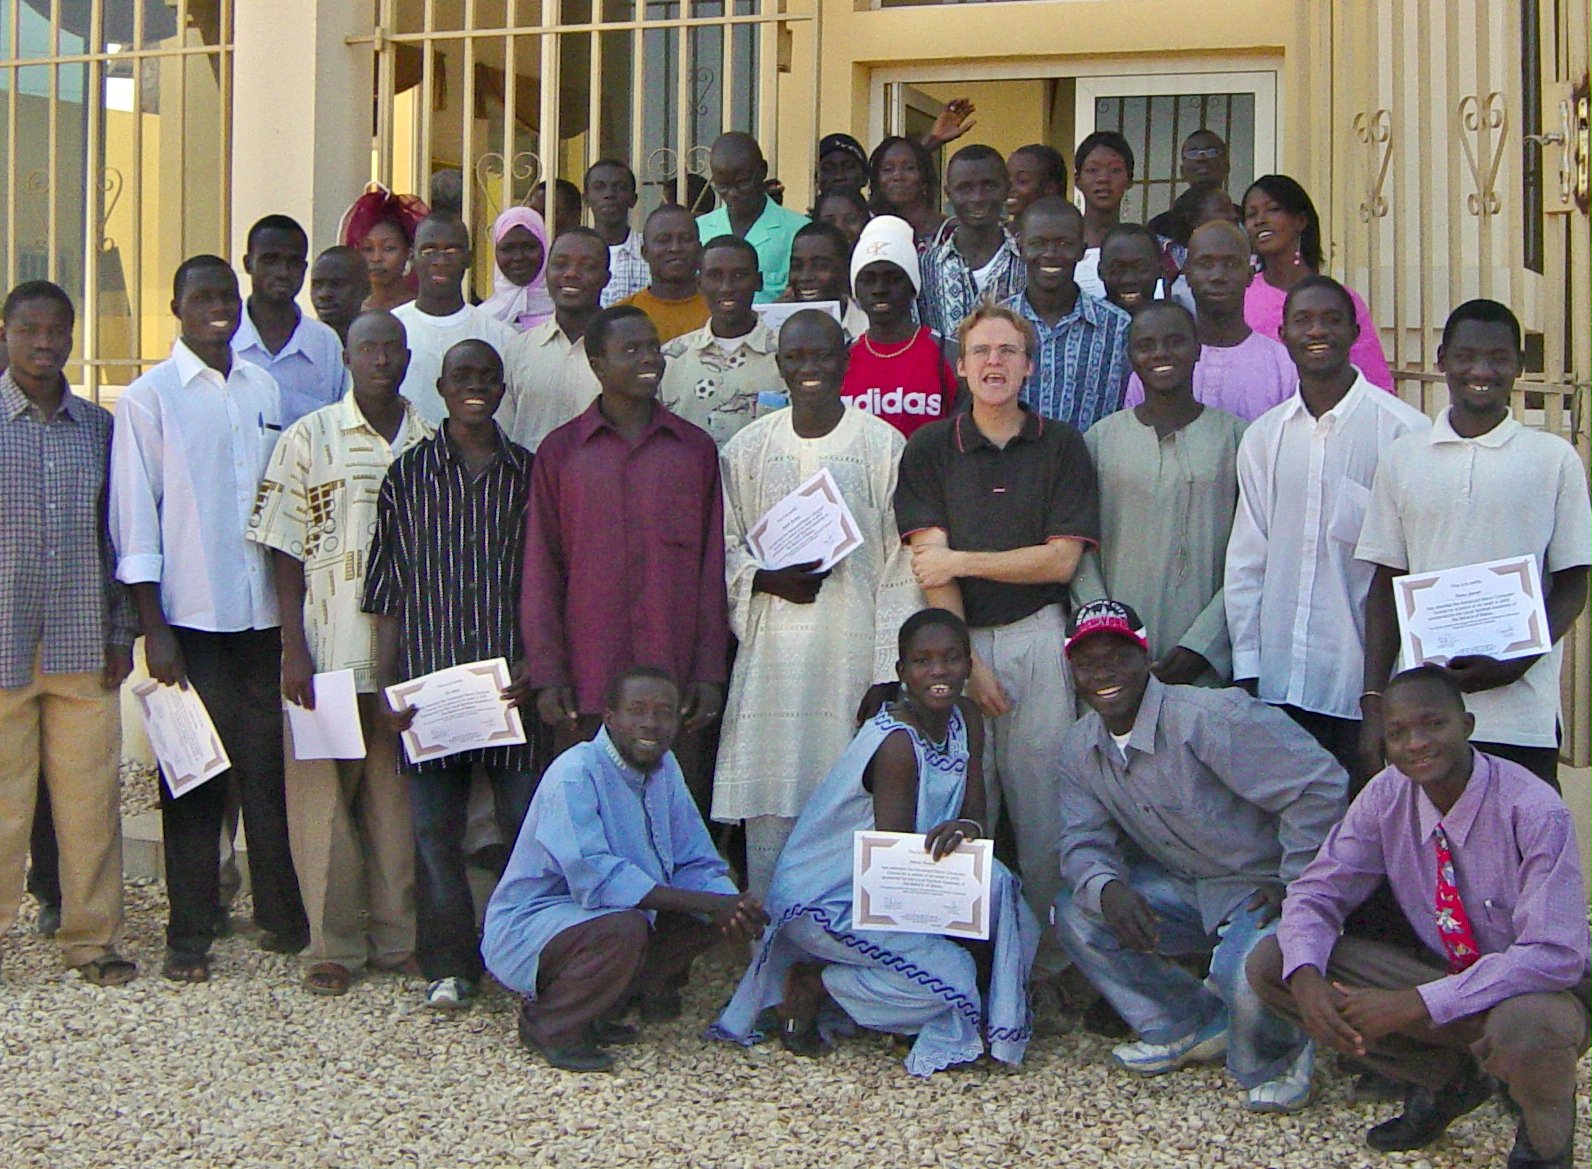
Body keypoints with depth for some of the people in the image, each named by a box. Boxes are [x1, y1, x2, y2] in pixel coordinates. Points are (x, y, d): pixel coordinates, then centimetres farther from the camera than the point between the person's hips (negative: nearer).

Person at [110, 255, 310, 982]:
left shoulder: (265, 391, 11)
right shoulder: (150, 397, -1)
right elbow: (134, 520, -5)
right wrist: (154, 628, -10)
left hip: (264, 617, 4)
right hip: (192, 620, -3)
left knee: (270, 770, 8)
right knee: (195, 778, 3)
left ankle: (281, 916, 21)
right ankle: (190, 935, 13)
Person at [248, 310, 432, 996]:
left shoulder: (432, 444, 8)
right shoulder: (310, 438, 1)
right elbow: (285, 553, -1)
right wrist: (294, 651, -7)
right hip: (329, 650, -2)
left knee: (400, 798, 8)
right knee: (324, 797, 1)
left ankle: (397, 936, 18)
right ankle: (334, 943, 12)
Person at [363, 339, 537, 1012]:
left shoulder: (528, 474, 8)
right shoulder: (408, 473, 7)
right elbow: (387, 593, 7)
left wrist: (535, 667, -4)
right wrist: (384, 687, 1)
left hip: (511, 677, 0)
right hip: (428, 675, 0)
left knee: (525, 819, 0)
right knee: (435, 824, 2)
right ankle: (448, 965, 13)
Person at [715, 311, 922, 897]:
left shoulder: (884, 445, 1)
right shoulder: (746, 448, 9)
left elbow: (900, 567, 0)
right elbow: (723, 545, 13)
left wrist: (890, 668, -6)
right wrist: (766, 579, -9)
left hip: (854, 650, -2)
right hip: (771, 654, 2)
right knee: (768, 810, 2)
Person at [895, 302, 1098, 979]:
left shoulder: (1062, 446, 7)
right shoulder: (929, 449, 6)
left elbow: (1060, 560, 0)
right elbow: (930, 564, -2)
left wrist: (960, 560, -4)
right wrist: (966, 660, -9)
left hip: (1038, 640, 0)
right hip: (954, 642, 0)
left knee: (1043, 808, 0)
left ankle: (1046, 959, 12)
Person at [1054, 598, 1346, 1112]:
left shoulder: (1207, 717, -24)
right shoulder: (1081, 748, 1)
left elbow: (1319, 784, -24)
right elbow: (1083, 842, 1)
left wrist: (1295, 886, -19)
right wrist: (1106, 888, -23)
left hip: (1263, 890, -7)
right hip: (1187, 890, 7)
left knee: (1249, 972, -36)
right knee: (1074, 913, -8)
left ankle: (1275, 1061, 3)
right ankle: (1191, 1027, 9)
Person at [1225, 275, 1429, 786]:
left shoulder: (1402, 429, -4)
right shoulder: (1263, 436, 10)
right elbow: (1246, 559, 12)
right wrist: (1246, 666, 7)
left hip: (1366, 685, -4)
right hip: (1278, 681, 4)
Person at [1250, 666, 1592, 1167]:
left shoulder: (1534, 813, -24)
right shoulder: (1386, 796, -9)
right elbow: (1316, 891, -4)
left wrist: (1415, 1004, -35)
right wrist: (1305, 977, -27)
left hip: (1540, 992, -5)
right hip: (1442, 975, 5)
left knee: (1521, 1031, -43)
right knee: (1270, 964, -11)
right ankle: (1444, 1080, 5)